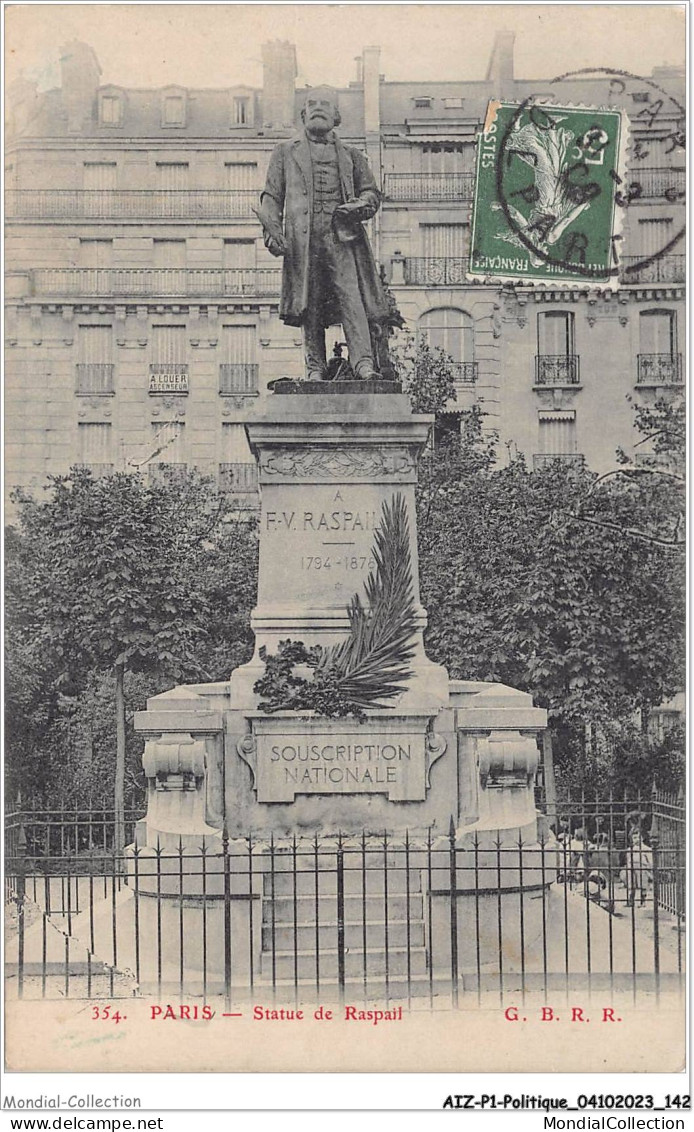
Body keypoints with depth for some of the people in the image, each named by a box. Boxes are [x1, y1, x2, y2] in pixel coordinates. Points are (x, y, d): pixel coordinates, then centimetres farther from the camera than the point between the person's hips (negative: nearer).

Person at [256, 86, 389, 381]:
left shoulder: (350, 155, 21)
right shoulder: (285, 152, 19)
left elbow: (371, 192, 20)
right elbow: (272, 196, 14)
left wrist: (360, 207, -3)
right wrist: (271, 230, -2)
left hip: (342, 237, 0)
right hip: (302, 238, 0)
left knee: (351, 299, -13)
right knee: (310, 304, -2)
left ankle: (364, 364, -20)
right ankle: (315, 368, 2)